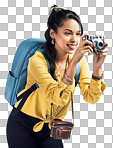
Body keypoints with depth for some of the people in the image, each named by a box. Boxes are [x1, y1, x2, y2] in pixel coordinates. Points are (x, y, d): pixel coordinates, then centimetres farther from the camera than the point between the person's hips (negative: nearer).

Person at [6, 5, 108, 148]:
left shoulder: (79, 61, -7)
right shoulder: (38, 60, -23)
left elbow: (91, 98, -14)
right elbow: (58, 98, -32)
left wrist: (97, 68, -28)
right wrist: (73, 62, -40)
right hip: (23, 126, -4)